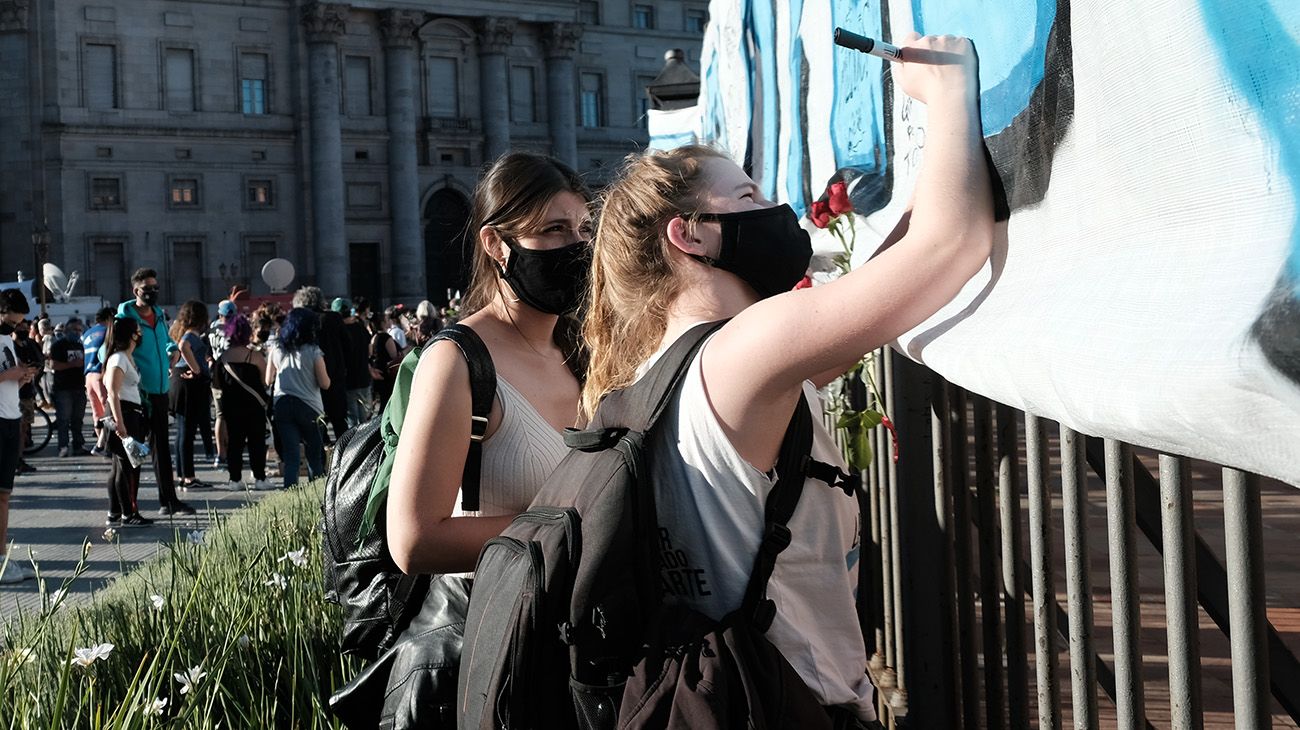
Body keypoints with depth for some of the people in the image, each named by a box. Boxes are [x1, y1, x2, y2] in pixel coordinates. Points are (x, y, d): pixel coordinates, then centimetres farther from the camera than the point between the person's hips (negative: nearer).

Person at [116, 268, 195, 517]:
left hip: (160, 389, 7)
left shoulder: (159, 314, 12)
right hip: (137, 392, -7)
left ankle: (169, 501, 19)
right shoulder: (126, 317, -9)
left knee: (161, 448, 13)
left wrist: (174, 349, 8)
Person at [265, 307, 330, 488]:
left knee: (290, 454, 2)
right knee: (314, 453, 10)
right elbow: (325, 384, -6)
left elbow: (268, 380, 9)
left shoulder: (276, 349, 2)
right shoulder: (313, 351, -8)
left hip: (282, 404, 3)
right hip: (308, 406, -3)